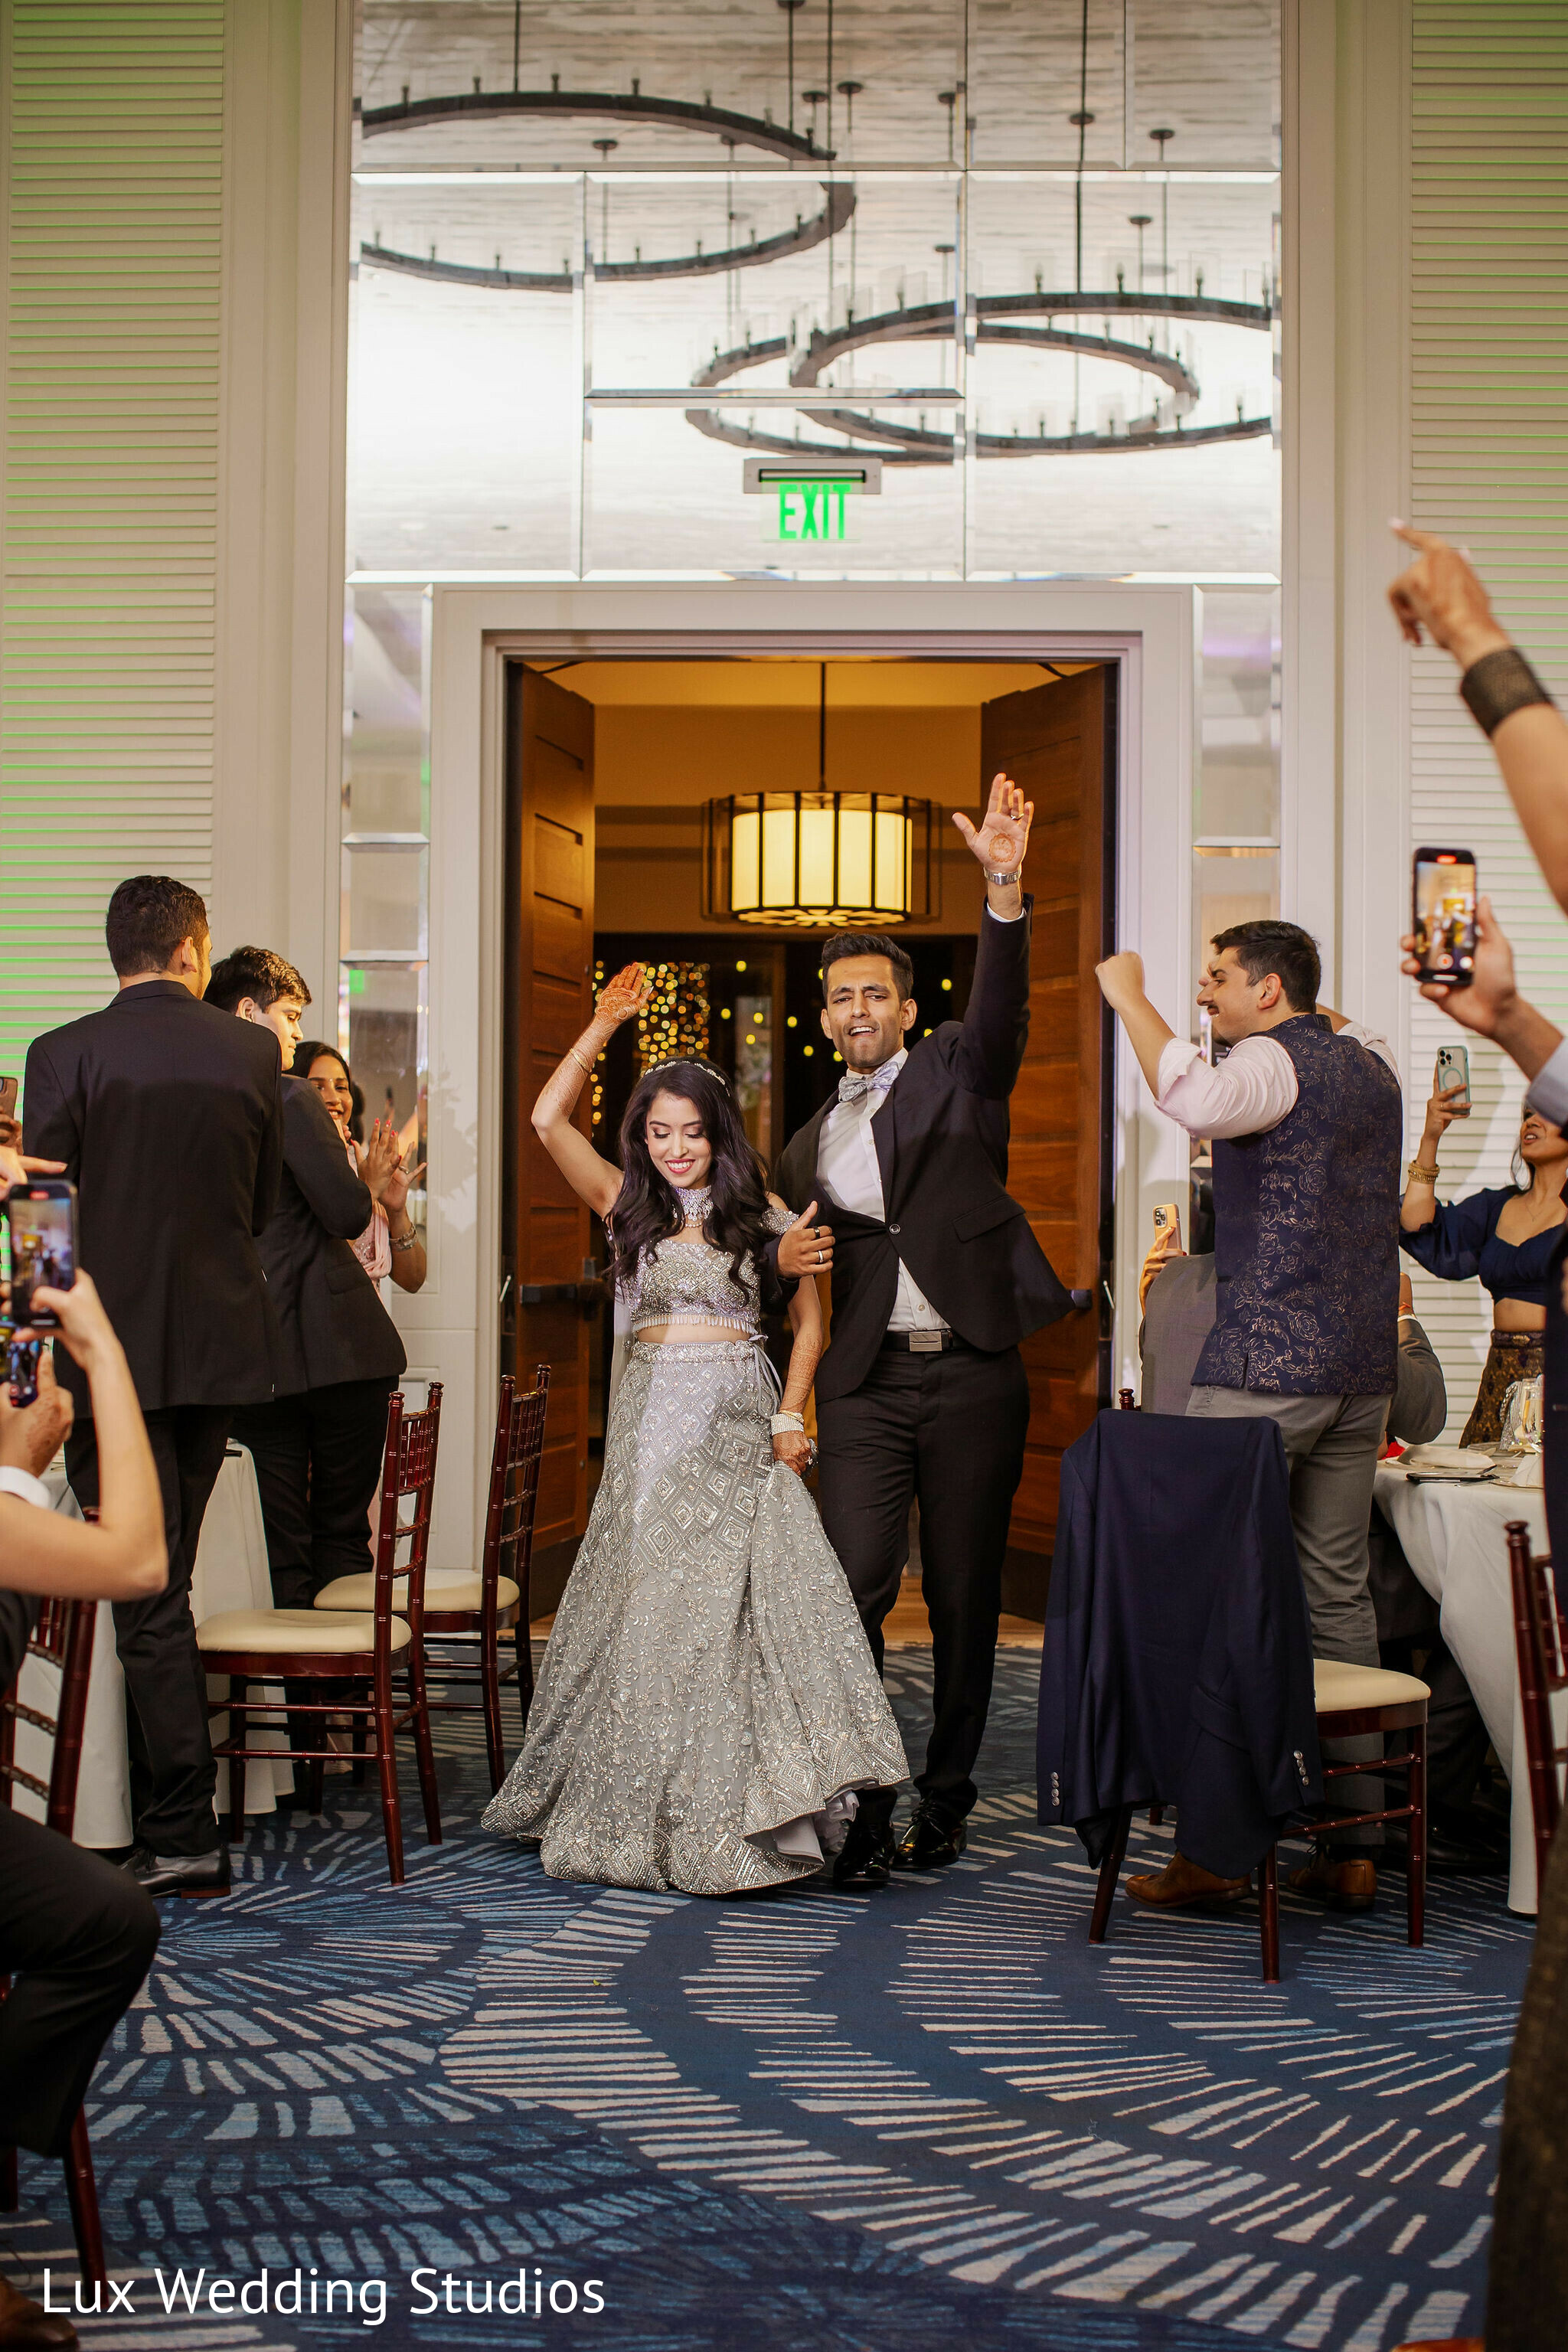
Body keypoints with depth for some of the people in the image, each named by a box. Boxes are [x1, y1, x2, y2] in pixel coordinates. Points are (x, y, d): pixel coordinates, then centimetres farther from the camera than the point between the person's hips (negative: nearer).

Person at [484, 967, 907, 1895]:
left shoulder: (763, 1218, 4)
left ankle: (734, 1815, 1)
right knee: (646, 1603, 3)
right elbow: (549, 1120, -2)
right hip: (653, 1419, 2)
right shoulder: (630, 1208, 7)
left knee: (740, 1603, -7)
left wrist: (790, 1417, -3)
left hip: (740, 1426, -1)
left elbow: (809, 1320, 7)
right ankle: (642, 1811, 15)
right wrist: (603, 1026, -3)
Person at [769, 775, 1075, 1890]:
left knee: (966, 1599, 5)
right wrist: (785, 1259, 2)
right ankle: (863, 1809, -4)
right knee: (853, 1585, -12)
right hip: (866, 1385, 2)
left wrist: (1005, 886, -31)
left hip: (973, 1375, -2)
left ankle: (947, 1798, 19)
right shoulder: (807, 1148, 18)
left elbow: (1002, 1005, -15)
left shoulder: (957, 1070, 6)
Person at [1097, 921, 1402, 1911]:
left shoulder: (1275, 1062, -9)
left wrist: (1130, 998, -20)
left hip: (1264, 1364, -8)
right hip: (1365, 1369, 8)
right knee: (1340, 1591, 10)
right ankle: (1350, 1844, 13)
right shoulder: (1374, 1066, 15)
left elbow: (1197, 1100, -32)